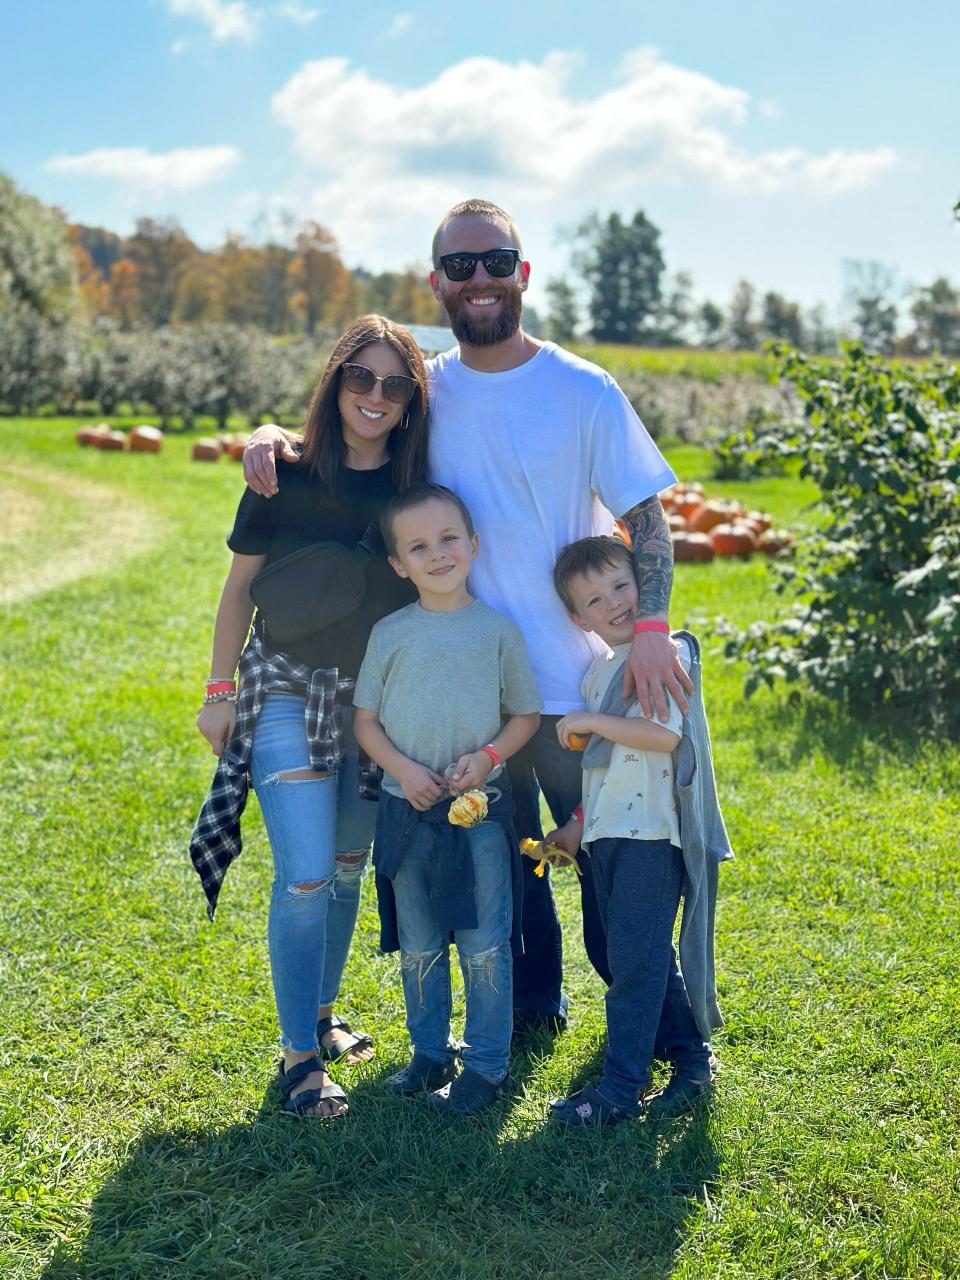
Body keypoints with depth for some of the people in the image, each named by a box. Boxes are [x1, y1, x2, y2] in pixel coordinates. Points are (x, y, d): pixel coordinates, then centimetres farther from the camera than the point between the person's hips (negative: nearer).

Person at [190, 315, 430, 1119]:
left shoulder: (418, 491, -4)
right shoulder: (286, 479, -11)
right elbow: (240, 586, -2)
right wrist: (220, 690, 0)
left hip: (377, 699, 4)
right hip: (289, 694, -3)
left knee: (349, 868, 15)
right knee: (306, 876, -8)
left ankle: (320, 1014, 35)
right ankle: (301, 1057, 4)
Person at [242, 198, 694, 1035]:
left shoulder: (583, 391, -7)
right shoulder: (424, 392, 3)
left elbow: (646, 516, -6)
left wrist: (651, 630, -19)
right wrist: (273, 436, -7)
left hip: (577, 680, -3)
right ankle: (533, 1007, 36)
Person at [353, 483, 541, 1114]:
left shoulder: (499, 628, -2)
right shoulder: (390, 634, 1)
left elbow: (527, 714, 3)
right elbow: (366, 720, 5)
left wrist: (487, 756, -13)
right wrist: (402, 768, -12)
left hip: (480, 808, -2)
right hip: (408, 808, 2)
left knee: (485, 945, 3)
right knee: (419, 948, 13)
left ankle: (487, 1063, 17)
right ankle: (431, 1053, 29)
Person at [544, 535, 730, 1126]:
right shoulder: (598, 672, 16)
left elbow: (665, 733, -24)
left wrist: (592, 721, -18)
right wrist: (578, 822, 23)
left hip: (650, 832, -8)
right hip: (607, 833, 9)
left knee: (635, 958, -6)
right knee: (649, 956, 14)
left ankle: (621, 1088, 0)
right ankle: (693, 1056, 27)